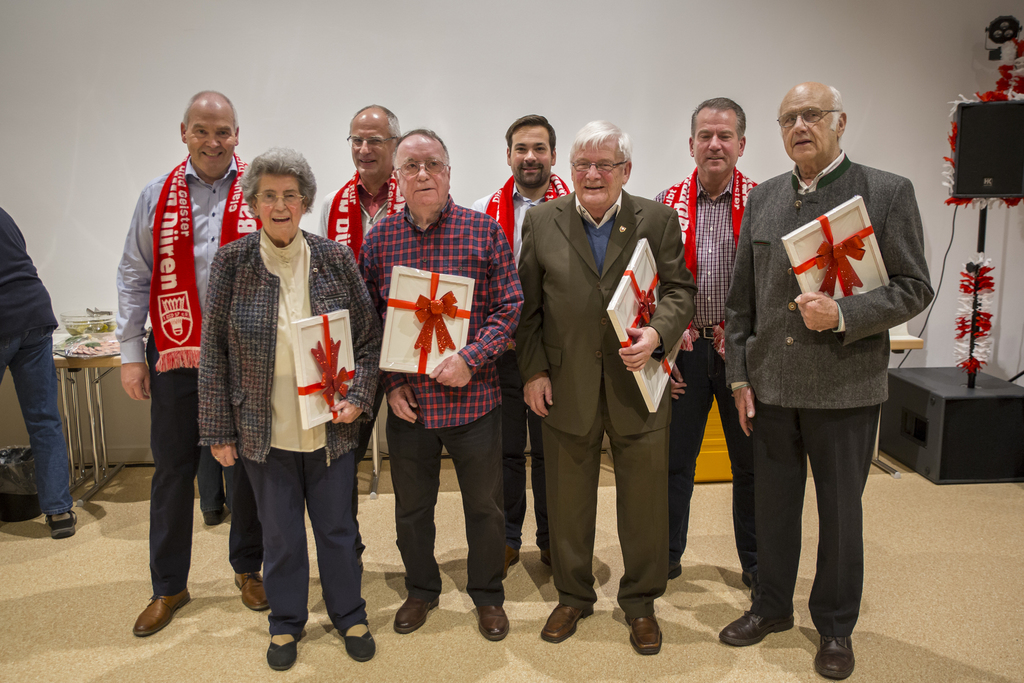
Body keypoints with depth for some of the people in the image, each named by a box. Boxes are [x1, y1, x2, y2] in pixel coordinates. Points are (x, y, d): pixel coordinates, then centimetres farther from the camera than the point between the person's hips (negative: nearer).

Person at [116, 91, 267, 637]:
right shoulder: (157, 197, 5)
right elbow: (134, 278, 7)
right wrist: (130, 353, 3)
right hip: (175, 353, 2)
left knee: (248, 464, 10)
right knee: (172, 468, 9)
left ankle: (248, 568, 30)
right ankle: (169, 586, 25)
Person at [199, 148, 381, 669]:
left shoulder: (334, 258, -3)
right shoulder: (232, 262, -5)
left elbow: (369, 335, 2)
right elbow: (214, 350, -2)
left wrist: (357, 397, -8)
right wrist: (218, 430, -2)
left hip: (329, 426, 1)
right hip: (264, 430, 0)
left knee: (337, 527, 14)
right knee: (280, 533, 15)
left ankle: (349, 616, 36)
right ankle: (286, 623, 37)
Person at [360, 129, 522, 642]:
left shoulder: (484, 230, -4)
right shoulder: (379, 239, 1)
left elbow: (509, 306, -6)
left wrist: (470, 360, -18)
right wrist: (390, 383, -4)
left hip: (473, 397, -2)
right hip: (408, 402, 2)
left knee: (485, 506, 12)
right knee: (411, 507, 17)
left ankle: (487, 595, 35)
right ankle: (421, 589, 41)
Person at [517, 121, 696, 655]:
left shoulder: (657, 219, 1)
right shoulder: (541, 221, 2)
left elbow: (679, 289, 2)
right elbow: (527, 307, 4)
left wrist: (657, 334, -17)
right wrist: (533, 371, -2)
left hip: (638, 385, 0)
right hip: (565, 386, 1)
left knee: (644, 500, 10)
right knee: (568, 500, 14)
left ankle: (640, 602, 32)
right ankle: (573, 597, 35)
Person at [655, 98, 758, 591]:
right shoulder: (667, 204, 2)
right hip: (684, 349, 1)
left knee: (751, 459, 11)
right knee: (674, 456, 9)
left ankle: (755, 562, 29)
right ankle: (666, 556, 26)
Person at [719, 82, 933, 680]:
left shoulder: (888, 193, -4)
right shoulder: (763, 198, 7)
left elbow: (914, 288, -6)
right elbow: (742, 297, 7)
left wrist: (843, 315, -22)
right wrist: (740, 376, 3)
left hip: (845, 388, -3)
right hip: (770, 385, 3)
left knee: (840, 510, 11)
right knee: (774, 503, 16)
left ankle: (836, 626, 31)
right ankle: (773, 607, 36)